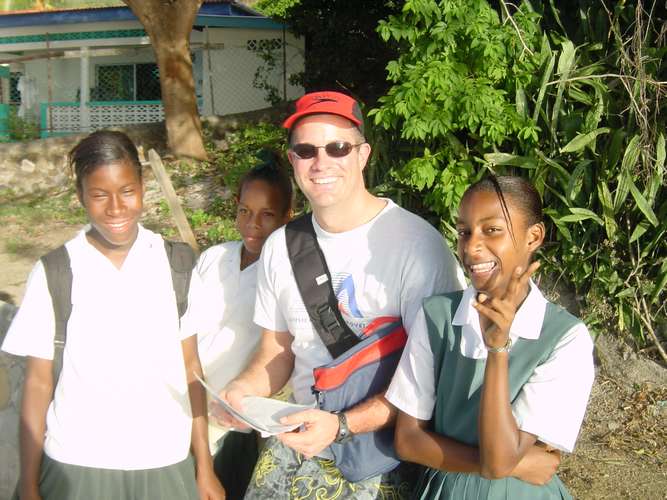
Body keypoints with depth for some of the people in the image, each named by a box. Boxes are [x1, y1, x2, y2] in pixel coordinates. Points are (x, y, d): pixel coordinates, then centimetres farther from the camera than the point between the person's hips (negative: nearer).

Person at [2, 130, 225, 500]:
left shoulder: (175, 264, -2)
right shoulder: (53, 274, -6)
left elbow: (190, 367, 2)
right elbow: (38, 382, -1)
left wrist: (204, 468, 3)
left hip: (166, 465, 1)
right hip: (76, 468, -1)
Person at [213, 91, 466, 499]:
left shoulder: (418, 244, -19)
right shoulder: (279, 247, 1)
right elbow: (277, 352, 10)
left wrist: (342, 425, -28)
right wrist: (244, 389, -10)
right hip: (296, 450, 5)